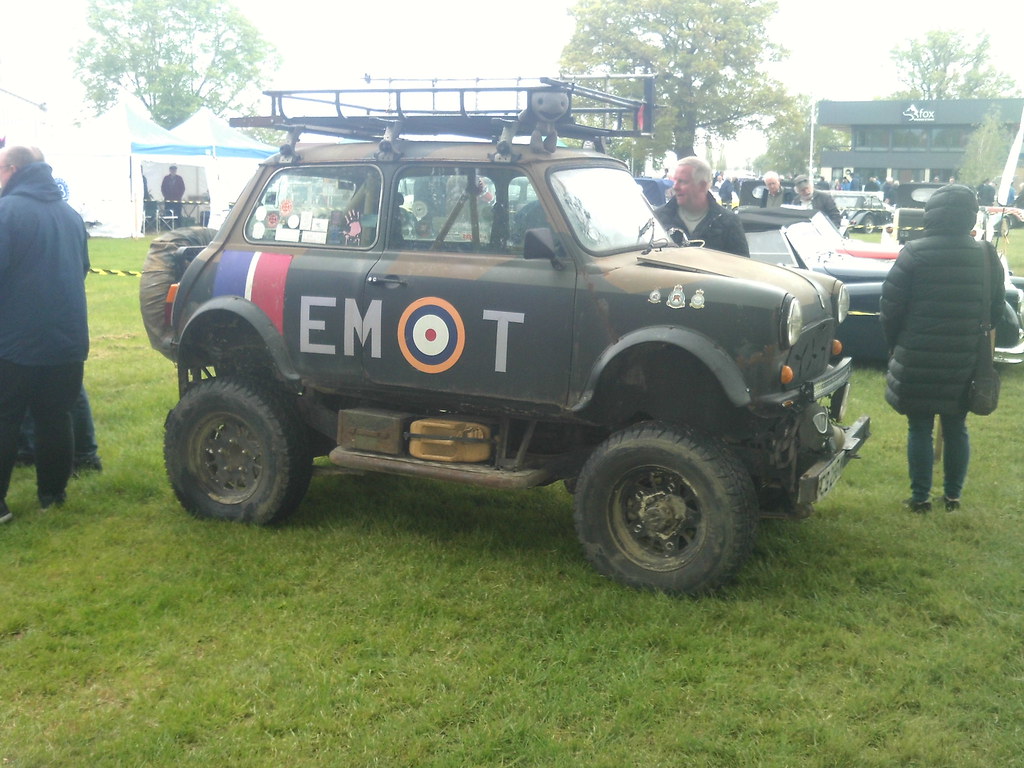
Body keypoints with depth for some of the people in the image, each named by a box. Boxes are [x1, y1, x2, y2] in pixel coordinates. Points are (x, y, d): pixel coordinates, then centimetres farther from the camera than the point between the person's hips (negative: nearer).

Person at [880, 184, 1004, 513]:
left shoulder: (914, 254, -12)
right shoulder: (987, 256, 0)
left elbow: (890, 307, -8)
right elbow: (995, 310, 9)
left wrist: (895, 347, 7)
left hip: (918, 361, -3)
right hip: (965, 363, 3)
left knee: (920, 428, 7)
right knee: (956, 428, 14)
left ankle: (920, 497, 11)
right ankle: (953, 495, 22)